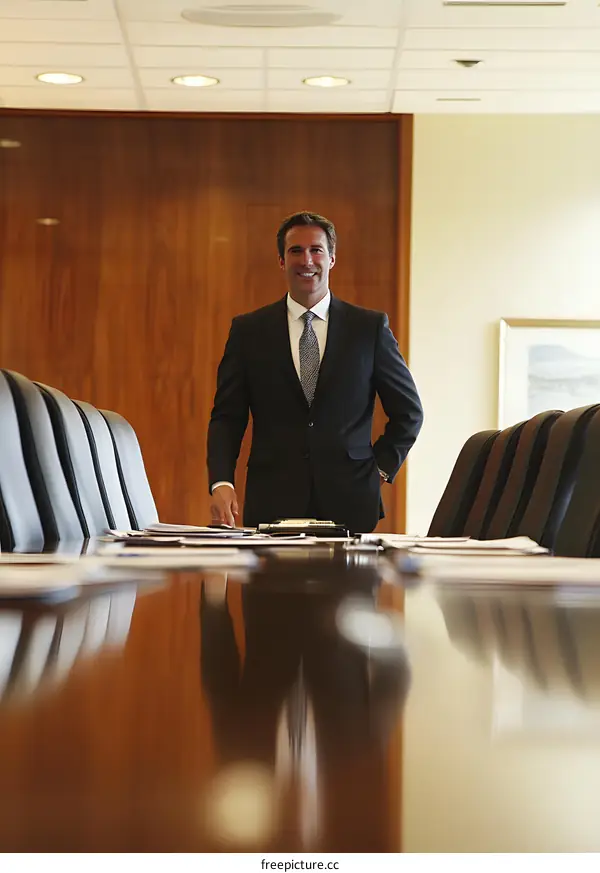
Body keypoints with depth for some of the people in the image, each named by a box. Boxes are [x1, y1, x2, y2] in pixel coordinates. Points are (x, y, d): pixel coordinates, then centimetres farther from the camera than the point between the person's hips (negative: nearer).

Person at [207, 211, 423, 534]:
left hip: (349, 504, 0)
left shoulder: (370, 327, 6)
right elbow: (227, 417, 5)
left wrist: (382, 467, 3)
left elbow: (408, 411, 13)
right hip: (272, 505, 0)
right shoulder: (248, 330, 7)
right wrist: (221, 483, -9)